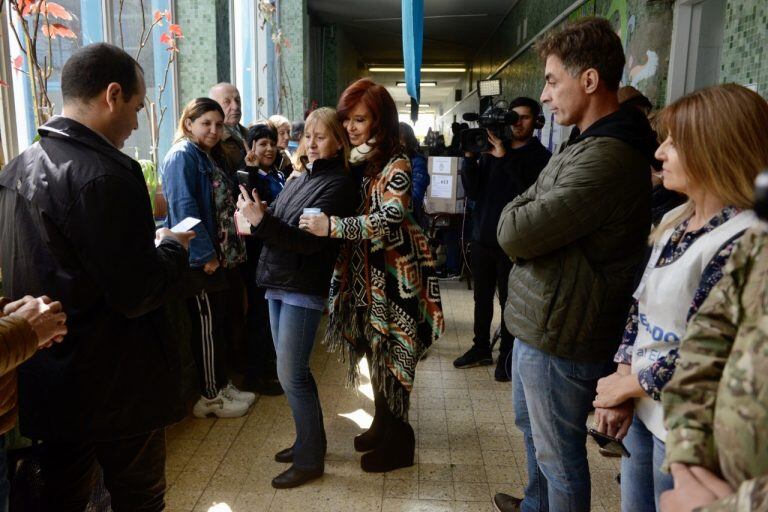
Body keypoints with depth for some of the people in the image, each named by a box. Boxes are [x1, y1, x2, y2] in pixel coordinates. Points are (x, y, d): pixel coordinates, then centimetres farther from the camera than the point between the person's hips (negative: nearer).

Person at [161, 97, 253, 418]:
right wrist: (206, 255, -21)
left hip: (214, 257, 9)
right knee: (207, 326, 0)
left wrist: (223, 251, 12)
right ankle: (210, 397, 13)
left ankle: (220, 386, 27)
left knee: (217, 323, 15)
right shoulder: (182, 156, -12)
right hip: (198, 260, -9)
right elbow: (184, 209, -21)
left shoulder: (209, 157, 17)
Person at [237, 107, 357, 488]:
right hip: (278, 283, 8)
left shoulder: (338, 185, -10)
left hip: (304, 288, -8)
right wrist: (255, 217, -7)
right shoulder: (299, 179, 15)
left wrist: (261, 220, -25)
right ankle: (309, 440, 31)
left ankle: (310, 460, 11)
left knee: (291, 374, -5)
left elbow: (309, 239, -19)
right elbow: (279, 227, 12)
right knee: (293, 370, 15)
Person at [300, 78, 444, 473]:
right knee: (374, 350, 18)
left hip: (393, 273, -7)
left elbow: (389, 219, -27)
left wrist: (333, 227, -34)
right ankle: (382, 425, 37)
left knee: (391, 357, 3)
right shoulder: (353, 159, 8)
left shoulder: (395, 164, -15)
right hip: (362, 271, 8)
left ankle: (397, 442, 21)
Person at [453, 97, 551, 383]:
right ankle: (481, 348, 28)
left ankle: (507, 356, 16)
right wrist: (469, 157, -12)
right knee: (482, 297, 14)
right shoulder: (491, 149, 8)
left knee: (509, 301, 4)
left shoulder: (540, 157, -2)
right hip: (482, 237, 4)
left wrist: (505, 159, -24)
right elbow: (472, 191, 1)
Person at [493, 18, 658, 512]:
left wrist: (519, 208, -8)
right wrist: (528, 211, -9)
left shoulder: (607, 160, -27)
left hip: (559, 340, -11)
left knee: (560, 457, 9)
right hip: (539, 323, 11)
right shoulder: (586, 144, 10)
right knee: (531, 426, 29)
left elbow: (515, 234, -27)